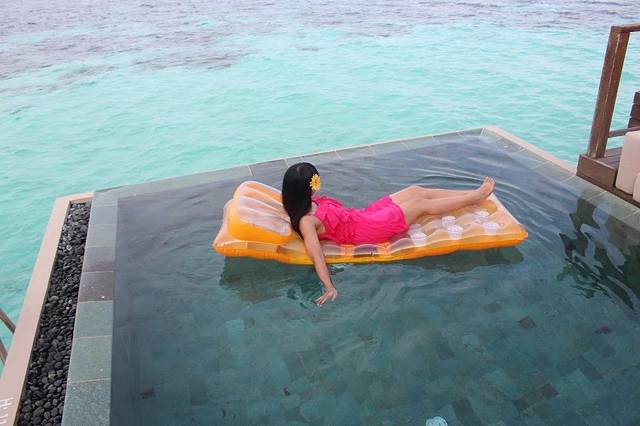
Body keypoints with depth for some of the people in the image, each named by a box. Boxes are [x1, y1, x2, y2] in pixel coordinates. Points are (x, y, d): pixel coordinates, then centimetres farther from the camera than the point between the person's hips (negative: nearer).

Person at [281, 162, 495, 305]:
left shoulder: (310, 202, -2)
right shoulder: (306, 221, -27)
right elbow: (317, 256, -33)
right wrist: (329, 287, -35)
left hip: (365, 215, 9)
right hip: (366, 230, -9)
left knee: (416, 190, 7)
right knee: (421, 204, -1)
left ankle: (473, 193, 21)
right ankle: (476, 196, 19)